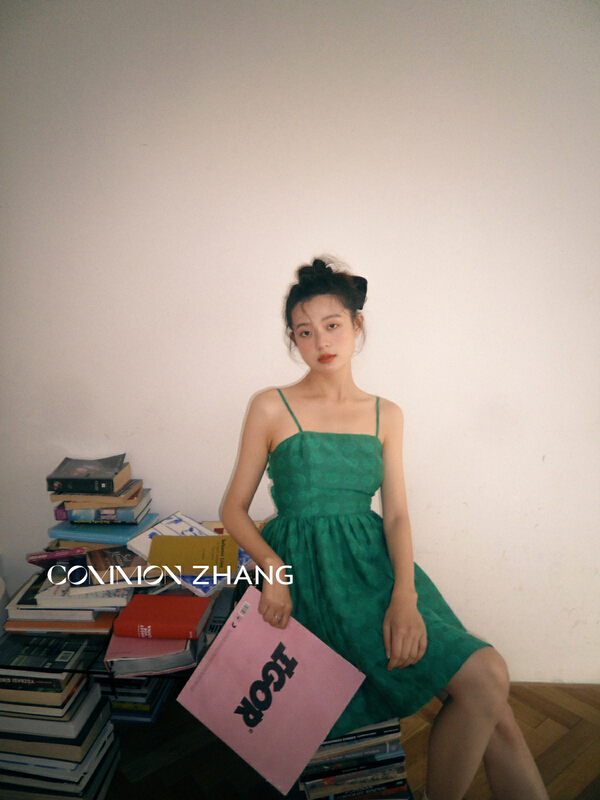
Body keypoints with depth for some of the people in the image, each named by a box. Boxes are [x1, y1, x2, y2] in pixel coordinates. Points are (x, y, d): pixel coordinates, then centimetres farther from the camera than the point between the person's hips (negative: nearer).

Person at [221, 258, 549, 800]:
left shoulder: (385, 415, 12)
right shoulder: (271, 408, 1)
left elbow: (396, 513, 4)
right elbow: (235, 508, 2)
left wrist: (405, 594, -14)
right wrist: (272, 568, -17)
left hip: (376, 559, 4)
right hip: (311, 568, -4)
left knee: (488, 686, -16)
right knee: (484, 681, -18)